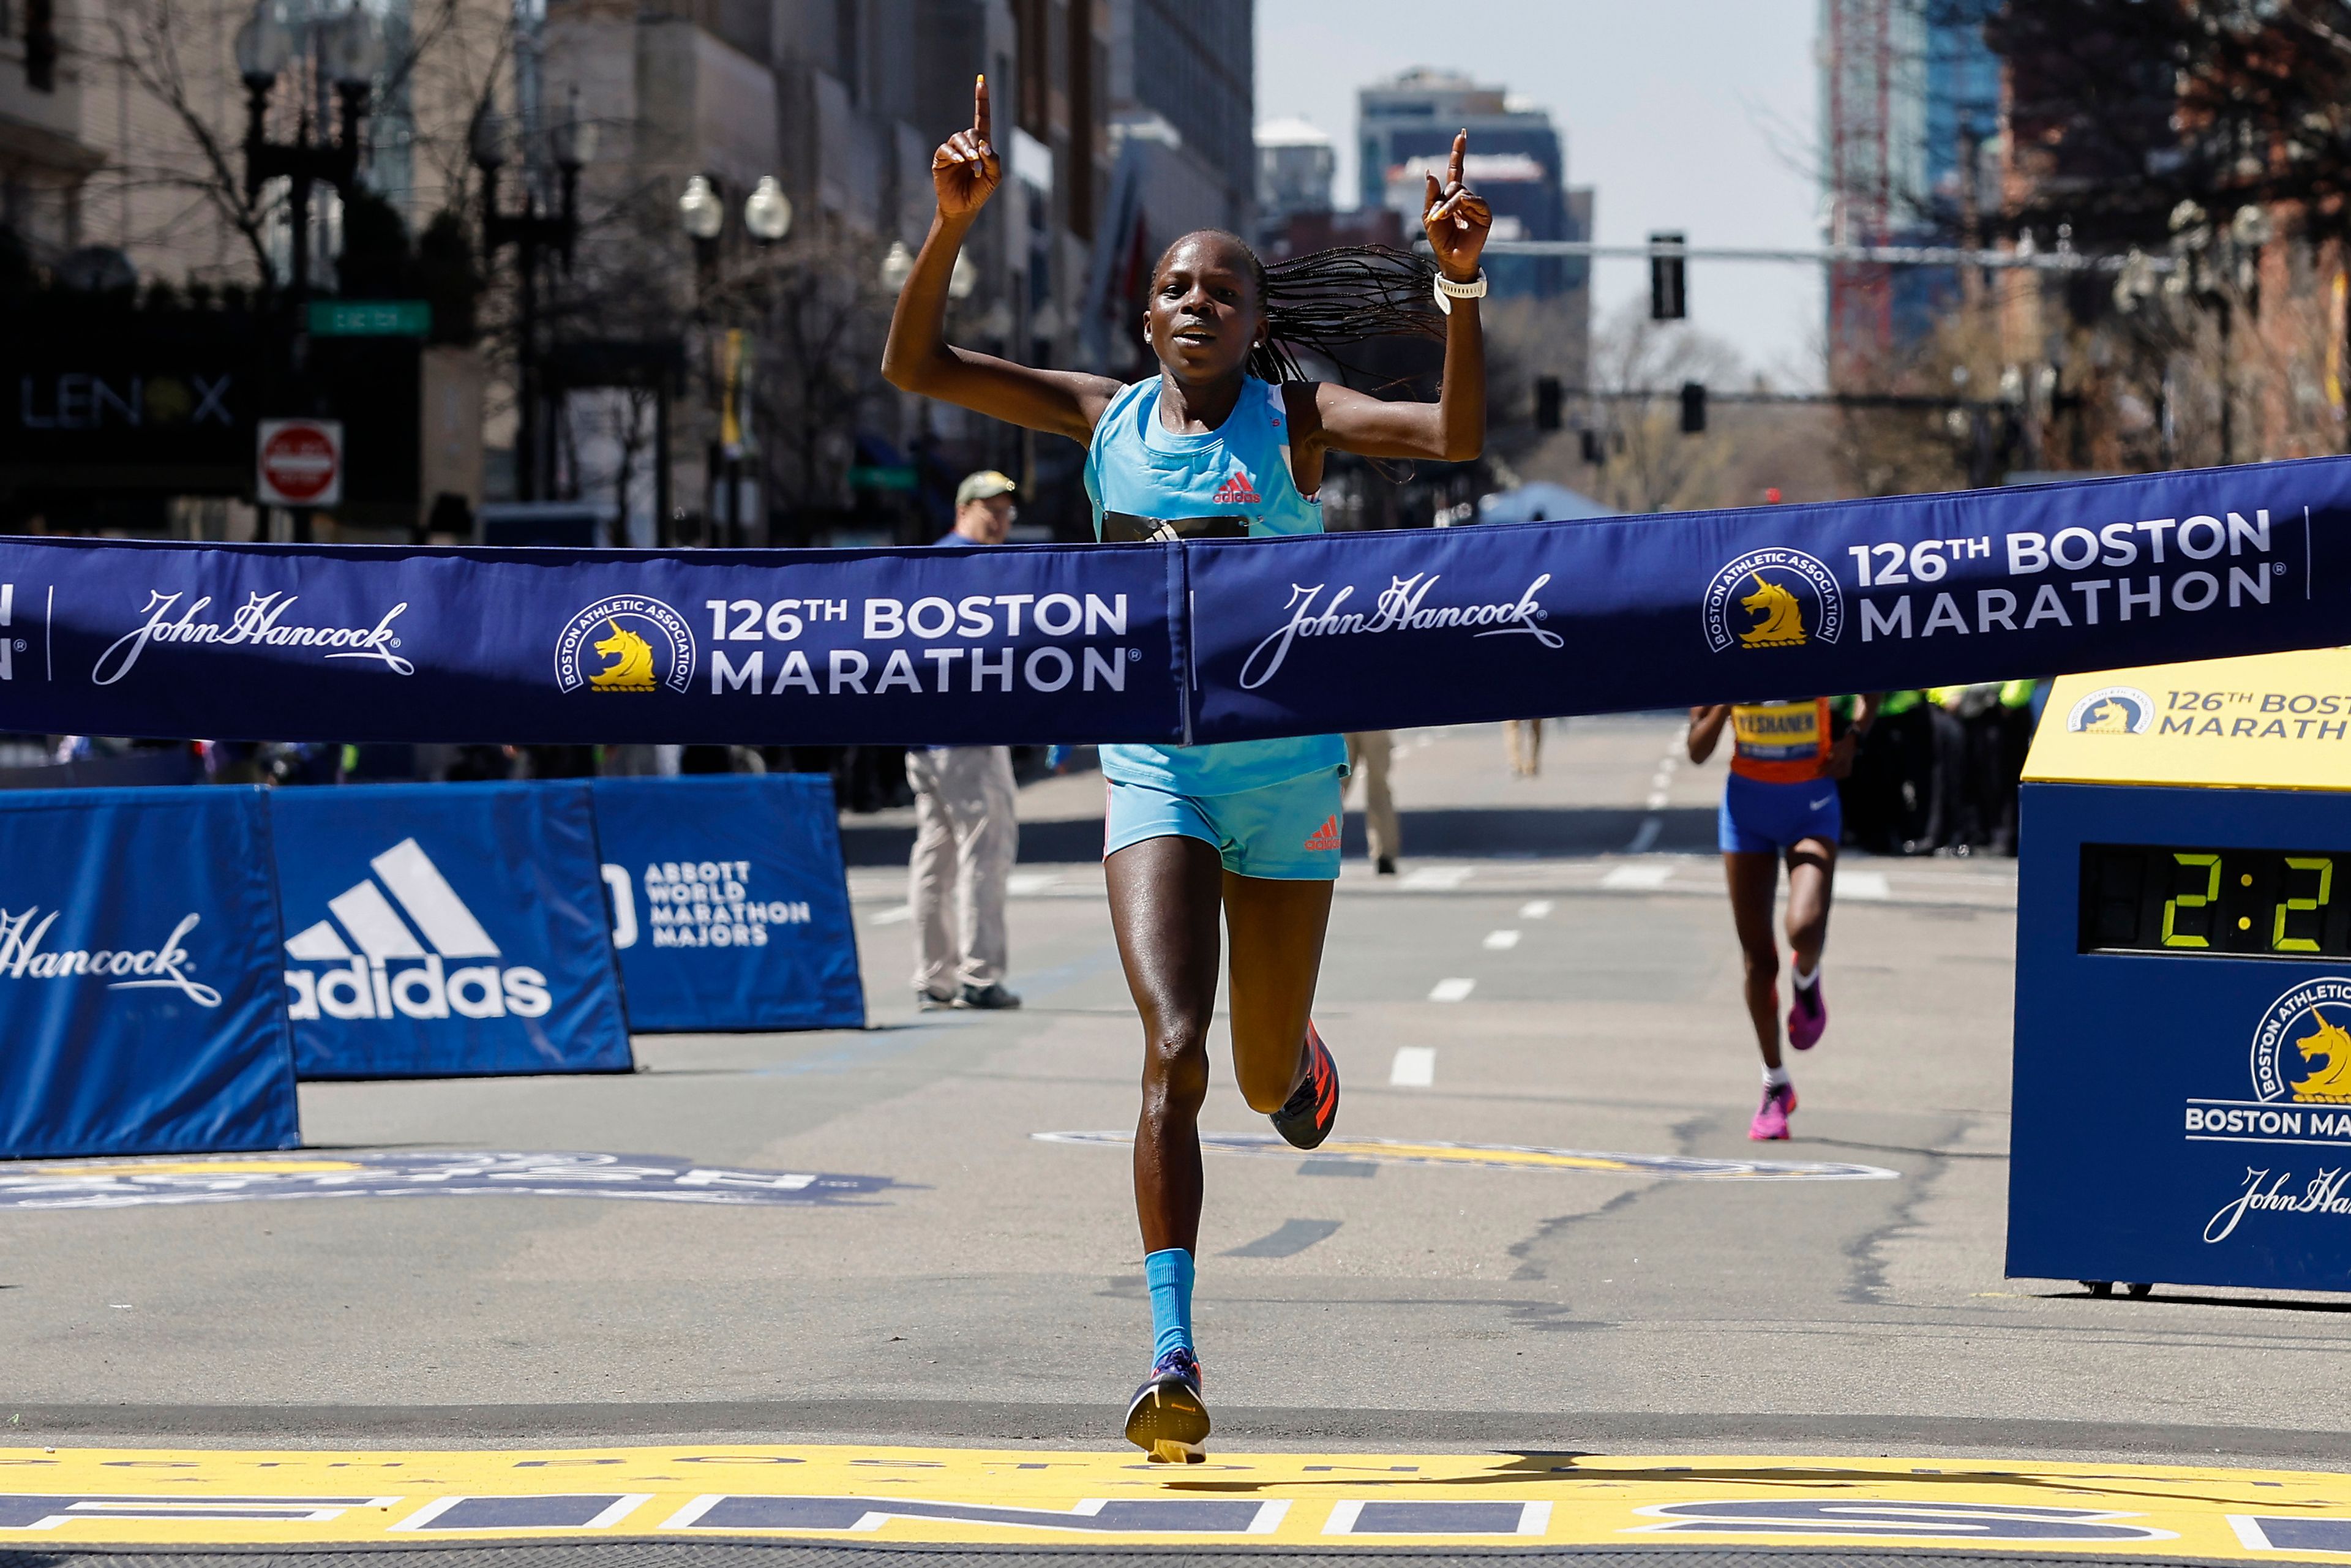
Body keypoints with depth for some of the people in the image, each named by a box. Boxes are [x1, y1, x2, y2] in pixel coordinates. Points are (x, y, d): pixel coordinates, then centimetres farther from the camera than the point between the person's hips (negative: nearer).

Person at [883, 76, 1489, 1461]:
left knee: (1266, 1074, 12)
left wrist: (1460, 288, -32)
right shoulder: (1107, 417, 4)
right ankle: (1174, 1360, -20)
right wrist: (952, 227, -10)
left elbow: (1457, 436, -20)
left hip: (1288, 775, -1)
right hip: (1154, 773, 1)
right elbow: (916, 366, 2)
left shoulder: (1294, 422, -5)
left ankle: (1296, 1062, 54)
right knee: (1175, 1050, -18)